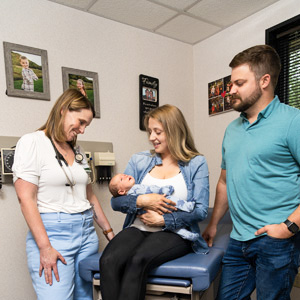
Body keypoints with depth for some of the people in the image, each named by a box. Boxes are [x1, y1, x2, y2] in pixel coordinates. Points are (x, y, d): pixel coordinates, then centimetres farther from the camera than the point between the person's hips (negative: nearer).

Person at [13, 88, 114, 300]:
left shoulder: (78, 151, 13)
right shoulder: (32, 143, -5)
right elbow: (26, 199, -11)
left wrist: (109, 232, 17)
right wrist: (45, 247, -15)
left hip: (87, 232, 6)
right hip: (53, 233, -6)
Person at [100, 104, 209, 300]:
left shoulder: (196, 163, 2)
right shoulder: (139, 161, 10)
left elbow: (201, 210, -4)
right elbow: (116, 201, 7)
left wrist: (163, 220, -12)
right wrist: (141, 201, -12)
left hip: (174, 232, -2)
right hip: (138, 228, 3)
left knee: (138, 260, -32)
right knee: (108, 261, -27)